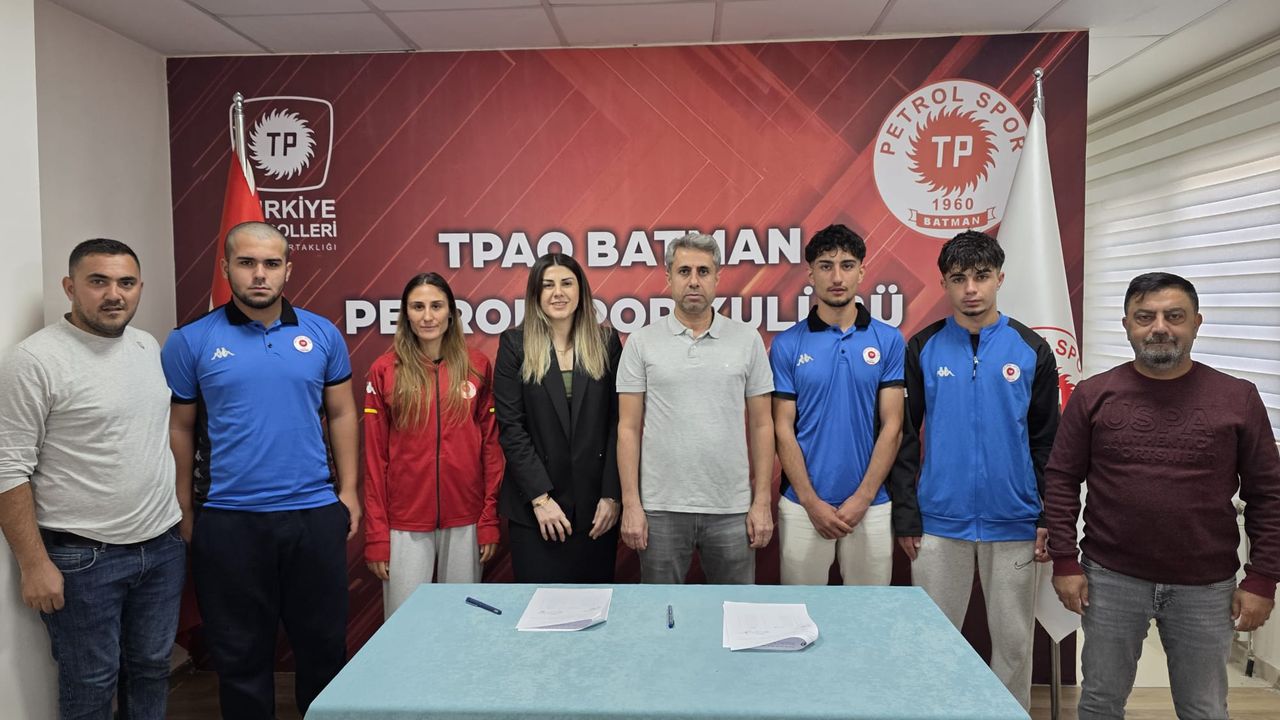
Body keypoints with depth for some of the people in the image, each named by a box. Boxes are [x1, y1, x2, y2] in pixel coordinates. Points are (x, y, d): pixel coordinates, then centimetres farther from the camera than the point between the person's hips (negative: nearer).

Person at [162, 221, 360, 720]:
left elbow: (342, 415, 7)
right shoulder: (191, 342, -2)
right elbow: (179, 430, 3)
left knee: (323, 642, 14)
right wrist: (184, 511, 2)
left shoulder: (322, 334, 3)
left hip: (316, 514, 2)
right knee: (240, 653, 13)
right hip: (228, 522, -1)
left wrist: (348, 490, 3)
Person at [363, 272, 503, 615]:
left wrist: (490, 519, 0)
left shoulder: (477, 366, 2)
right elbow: (374, 456, 0)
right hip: (405, 523, -1)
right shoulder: (384, 371, -1)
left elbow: (491, 445, 4)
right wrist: (376, 535, -2)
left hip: (465, 521, 1)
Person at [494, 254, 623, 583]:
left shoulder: (606, 341, 3)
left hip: (596, 505, 1)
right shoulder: (515, 344, -1)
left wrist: (612, 495, -5)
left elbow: (618, 422, 1)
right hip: (534, 507, -1)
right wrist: (540, 497, -10)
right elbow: (510, 426, -5)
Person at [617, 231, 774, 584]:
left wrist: (762, 501, 0)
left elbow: (761, 425, 4)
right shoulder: (642, 342, 0)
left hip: (731, 510, 1)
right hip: (660, 509, 0)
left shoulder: (747, 340, 2)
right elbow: (629, 429, -1)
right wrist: (630, 504, -5)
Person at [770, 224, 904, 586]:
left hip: (871, 505, 1)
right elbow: (783, 429, -3)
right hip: (802, 506, 0)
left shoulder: (888, 340, 1)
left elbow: (891, 426, -2)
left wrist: (862, 498, -9)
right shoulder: (787, 345, -1)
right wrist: (811, 502, -9)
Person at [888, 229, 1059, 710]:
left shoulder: (1031, 350, 1)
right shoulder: (923, 349, -1)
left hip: (1014, 524, 1)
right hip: (939, 522, 0)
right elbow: (905, 437, 0)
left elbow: (1047, 441, 4)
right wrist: (905, 515, -3)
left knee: (1014, 641, 12)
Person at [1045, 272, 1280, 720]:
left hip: (1206, 587, 0)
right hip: (1111, 579, 0)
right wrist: (1065, 562, -5)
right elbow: (1061, 480, 0)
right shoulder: (1093, 395, -3)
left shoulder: (1237, 398, -2)